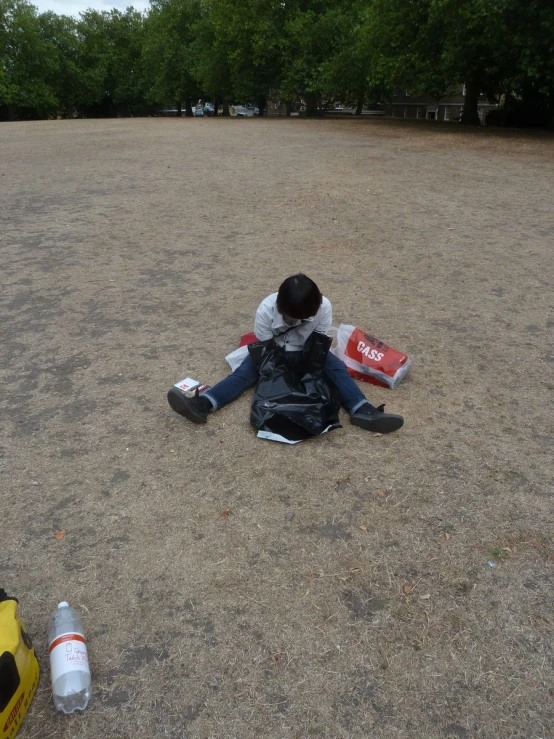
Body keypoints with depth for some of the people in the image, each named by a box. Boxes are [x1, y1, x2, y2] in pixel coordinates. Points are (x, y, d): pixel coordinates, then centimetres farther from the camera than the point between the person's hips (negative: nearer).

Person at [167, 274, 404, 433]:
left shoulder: (323, 307, -28)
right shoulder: (265, 310, -30)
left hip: (307, 353, 1)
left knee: (337, 368, -23)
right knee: (244, 373, -23)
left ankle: (363, 412, -38)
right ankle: (200, 405, -39)